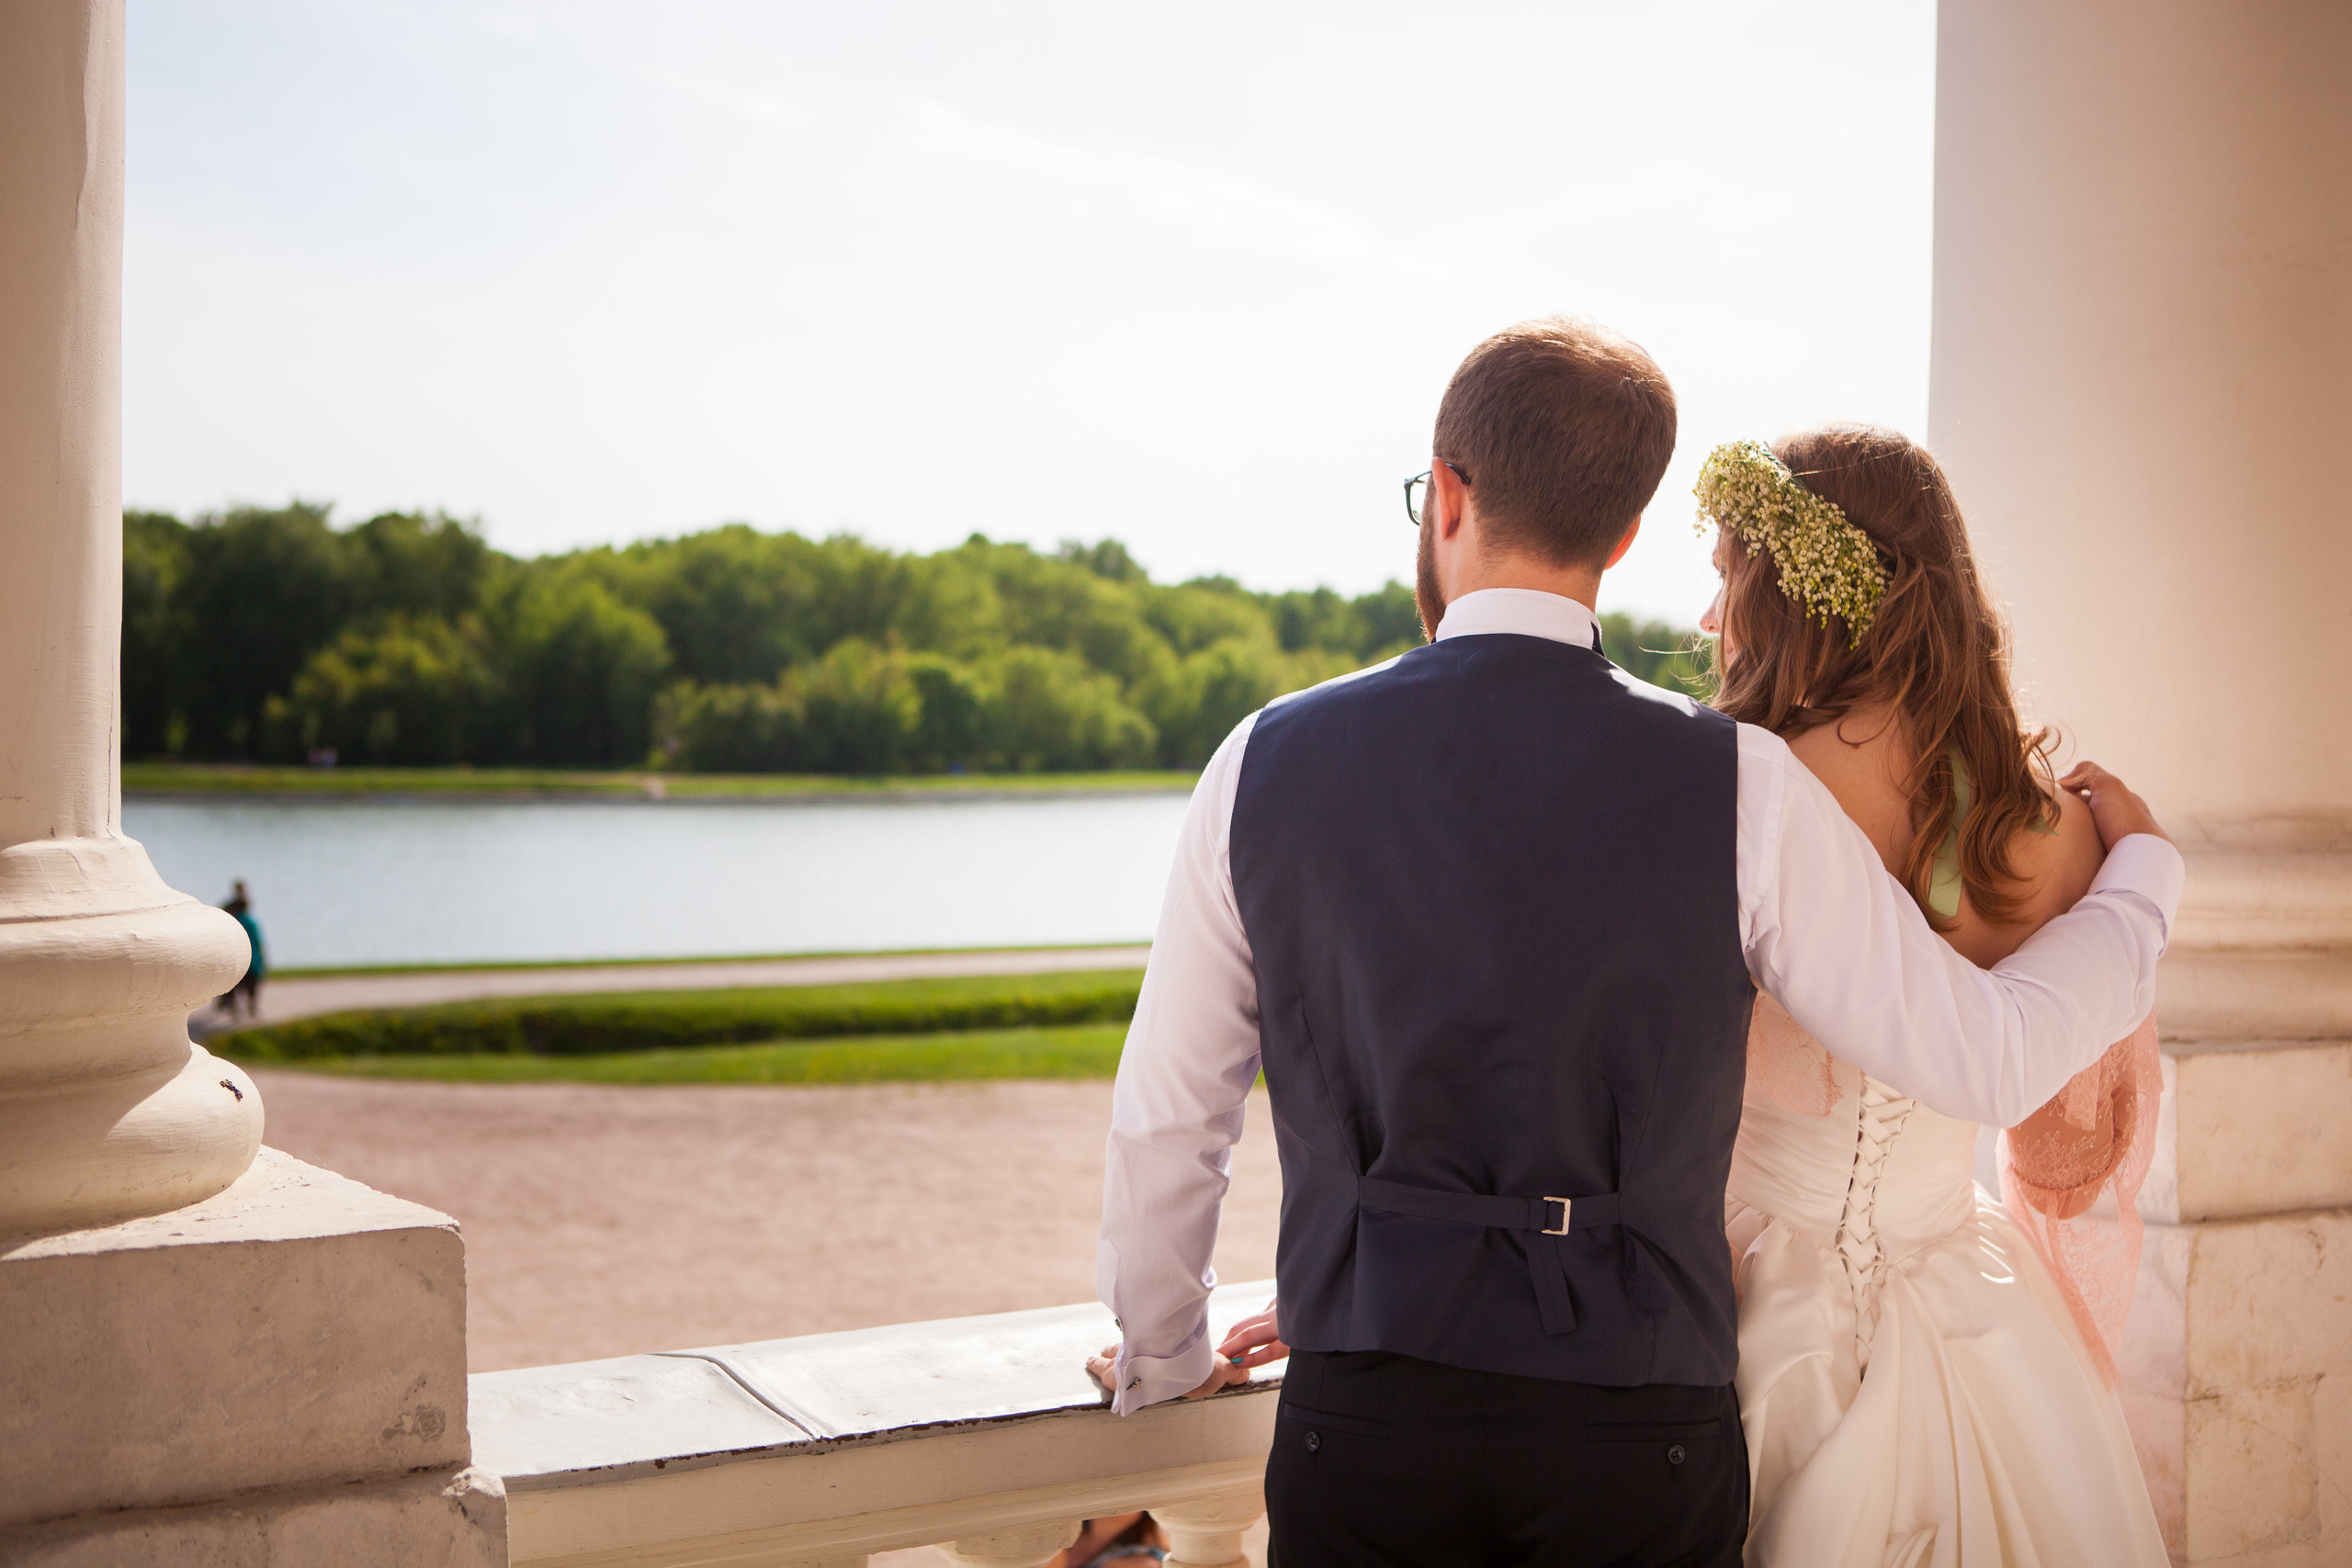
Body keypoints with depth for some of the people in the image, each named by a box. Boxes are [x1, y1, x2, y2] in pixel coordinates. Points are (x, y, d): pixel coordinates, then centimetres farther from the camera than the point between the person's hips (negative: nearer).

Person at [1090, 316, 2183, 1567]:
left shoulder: (1267, 763, -4)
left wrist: (1161, 1354, 22)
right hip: (1640, 1443, 0)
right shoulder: (1738, 785, -9)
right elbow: (1988, 1058, -3)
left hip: (1362, 1430, 0)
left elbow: (1164, 1118, 4)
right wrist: (2137, 869, 17)